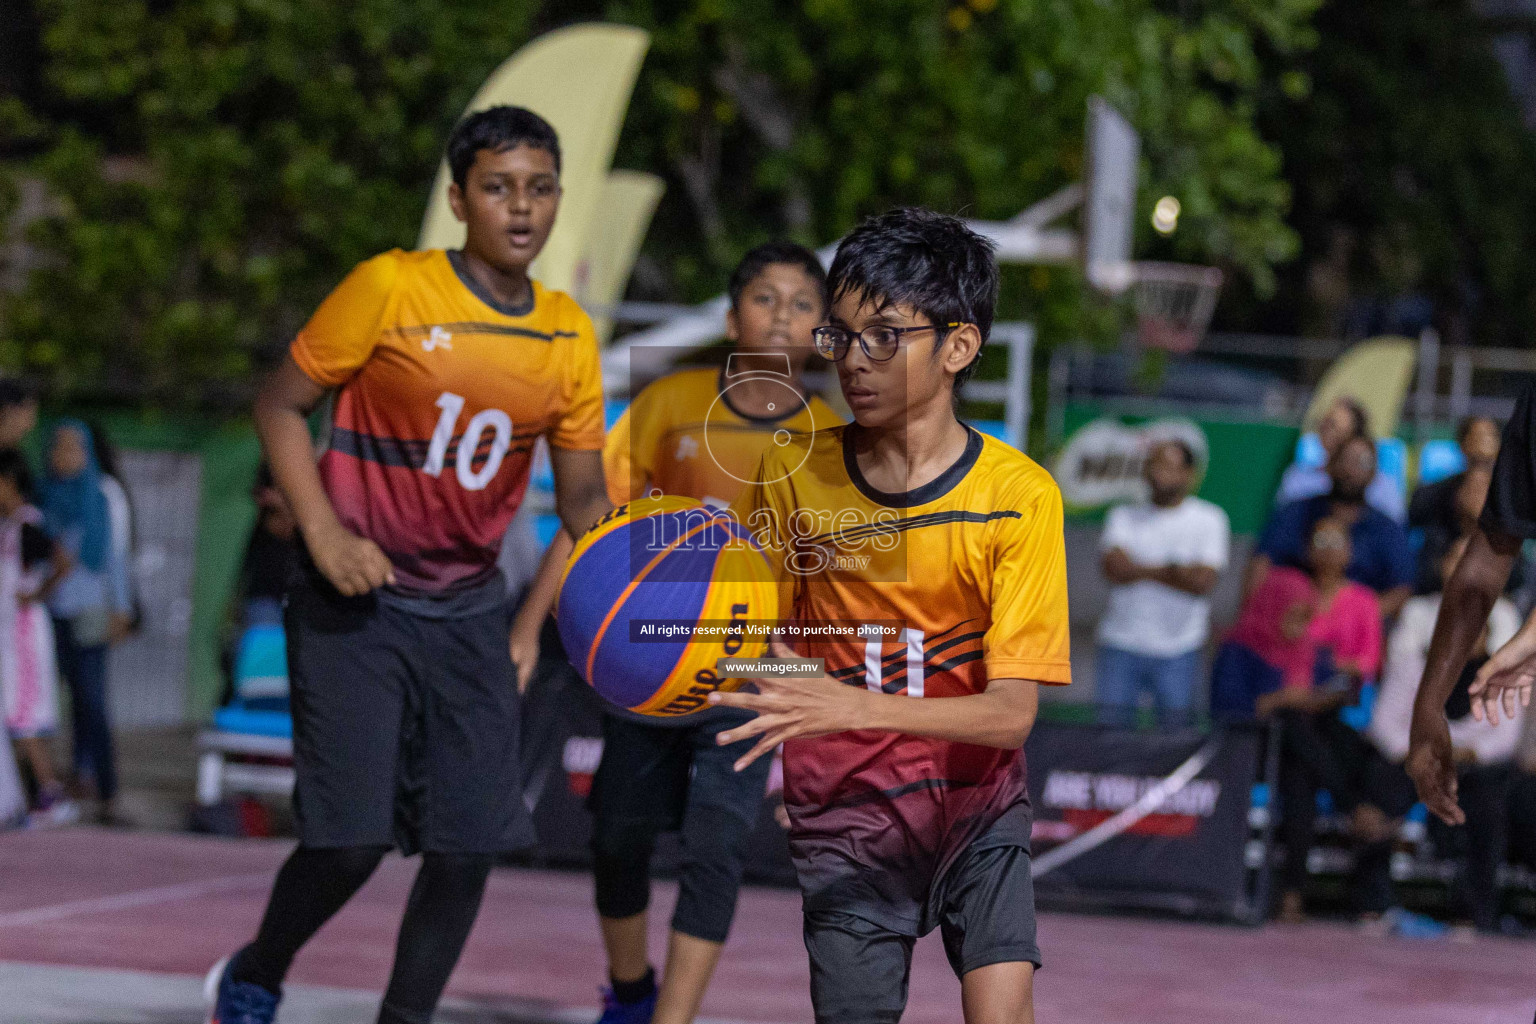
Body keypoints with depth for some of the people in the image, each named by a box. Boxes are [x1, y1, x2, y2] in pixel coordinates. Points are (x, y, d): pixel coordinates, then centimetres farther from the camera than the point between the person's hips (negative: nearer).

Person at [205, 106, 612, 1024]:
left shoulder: (569, 336, 3)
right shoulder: (392, 288, -10)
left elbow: (583, 501, 9)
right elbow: (281, 407, -4)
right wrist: (325, 535, -16)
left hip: (468, 612, 5)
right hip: (356, 603, -4)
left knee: (472, 843, -2)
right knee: (353, 836, -11)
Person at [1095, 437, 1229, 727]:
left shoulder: (1209, 520, 3)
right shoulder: (1124, 516, 9)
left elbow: (1203, 582, -10)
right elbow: (1114, 569, -8)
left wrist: (1140, 571, -11)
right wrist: (1170, 570, -14)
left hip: (1178, 651, -2)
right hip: (1121, 645, 2)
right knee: (1109, 726, -2)